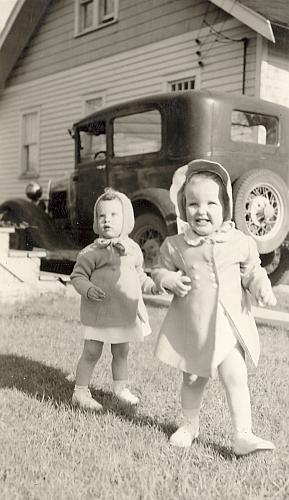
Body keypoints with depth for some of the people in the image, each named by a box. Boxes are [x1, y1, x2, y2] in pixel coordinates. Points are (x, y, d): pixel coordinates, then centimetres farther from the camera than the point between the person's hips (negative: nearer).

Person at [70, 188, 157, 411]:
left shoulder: (133, 249, 6)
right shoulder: (92, 252, -12)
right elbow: (77, 275, -8)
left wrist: (151, 285, 5)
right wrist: (88, 290, -25)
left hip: (126, 311, 5)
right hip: (100, 311, -5)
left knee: (121, 352, 18)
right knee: (92, 352, 1)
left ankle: (121, 387, 37)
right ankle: (80, 393, 15)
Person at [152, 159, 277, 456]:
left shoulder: (240, 242, -5)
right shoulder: (174, 246, -5)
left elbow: (252, 272, 8)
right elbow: (160, 270, 7)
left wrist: (262, 287, -10)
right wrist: (168, 280, -14)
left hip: (229, 323, -1)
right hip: (191, 325, 1)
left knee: (235, 377, -8)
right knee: (192, 379, 14)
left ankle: (242, 435, 5)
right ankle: (188, 425, 36)